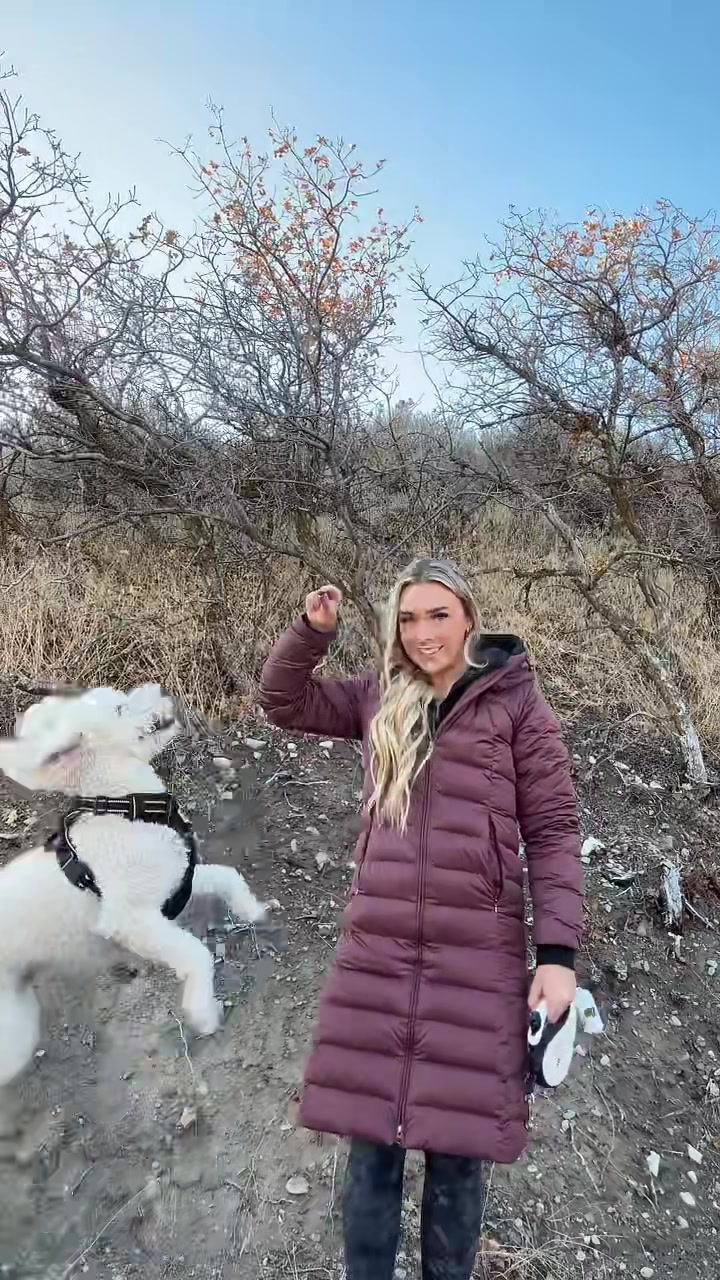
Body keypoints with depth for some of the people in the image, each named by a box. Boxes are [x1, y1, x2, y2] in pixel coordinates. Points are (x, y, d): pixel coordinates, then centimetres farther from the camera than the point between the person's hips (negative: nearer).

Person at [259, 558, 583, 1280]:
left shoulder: (515, 704, -2)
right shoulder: (381, 700, 7)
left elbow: (553, 832, -3)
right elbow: (283, 701, 15)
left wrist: (559, 952, -10)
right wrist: (313, 629, -1)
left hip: (476, 959, -2)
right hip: (375, 954, 3)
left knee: (457, 1149, 11)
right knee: (370, 1144, 13)